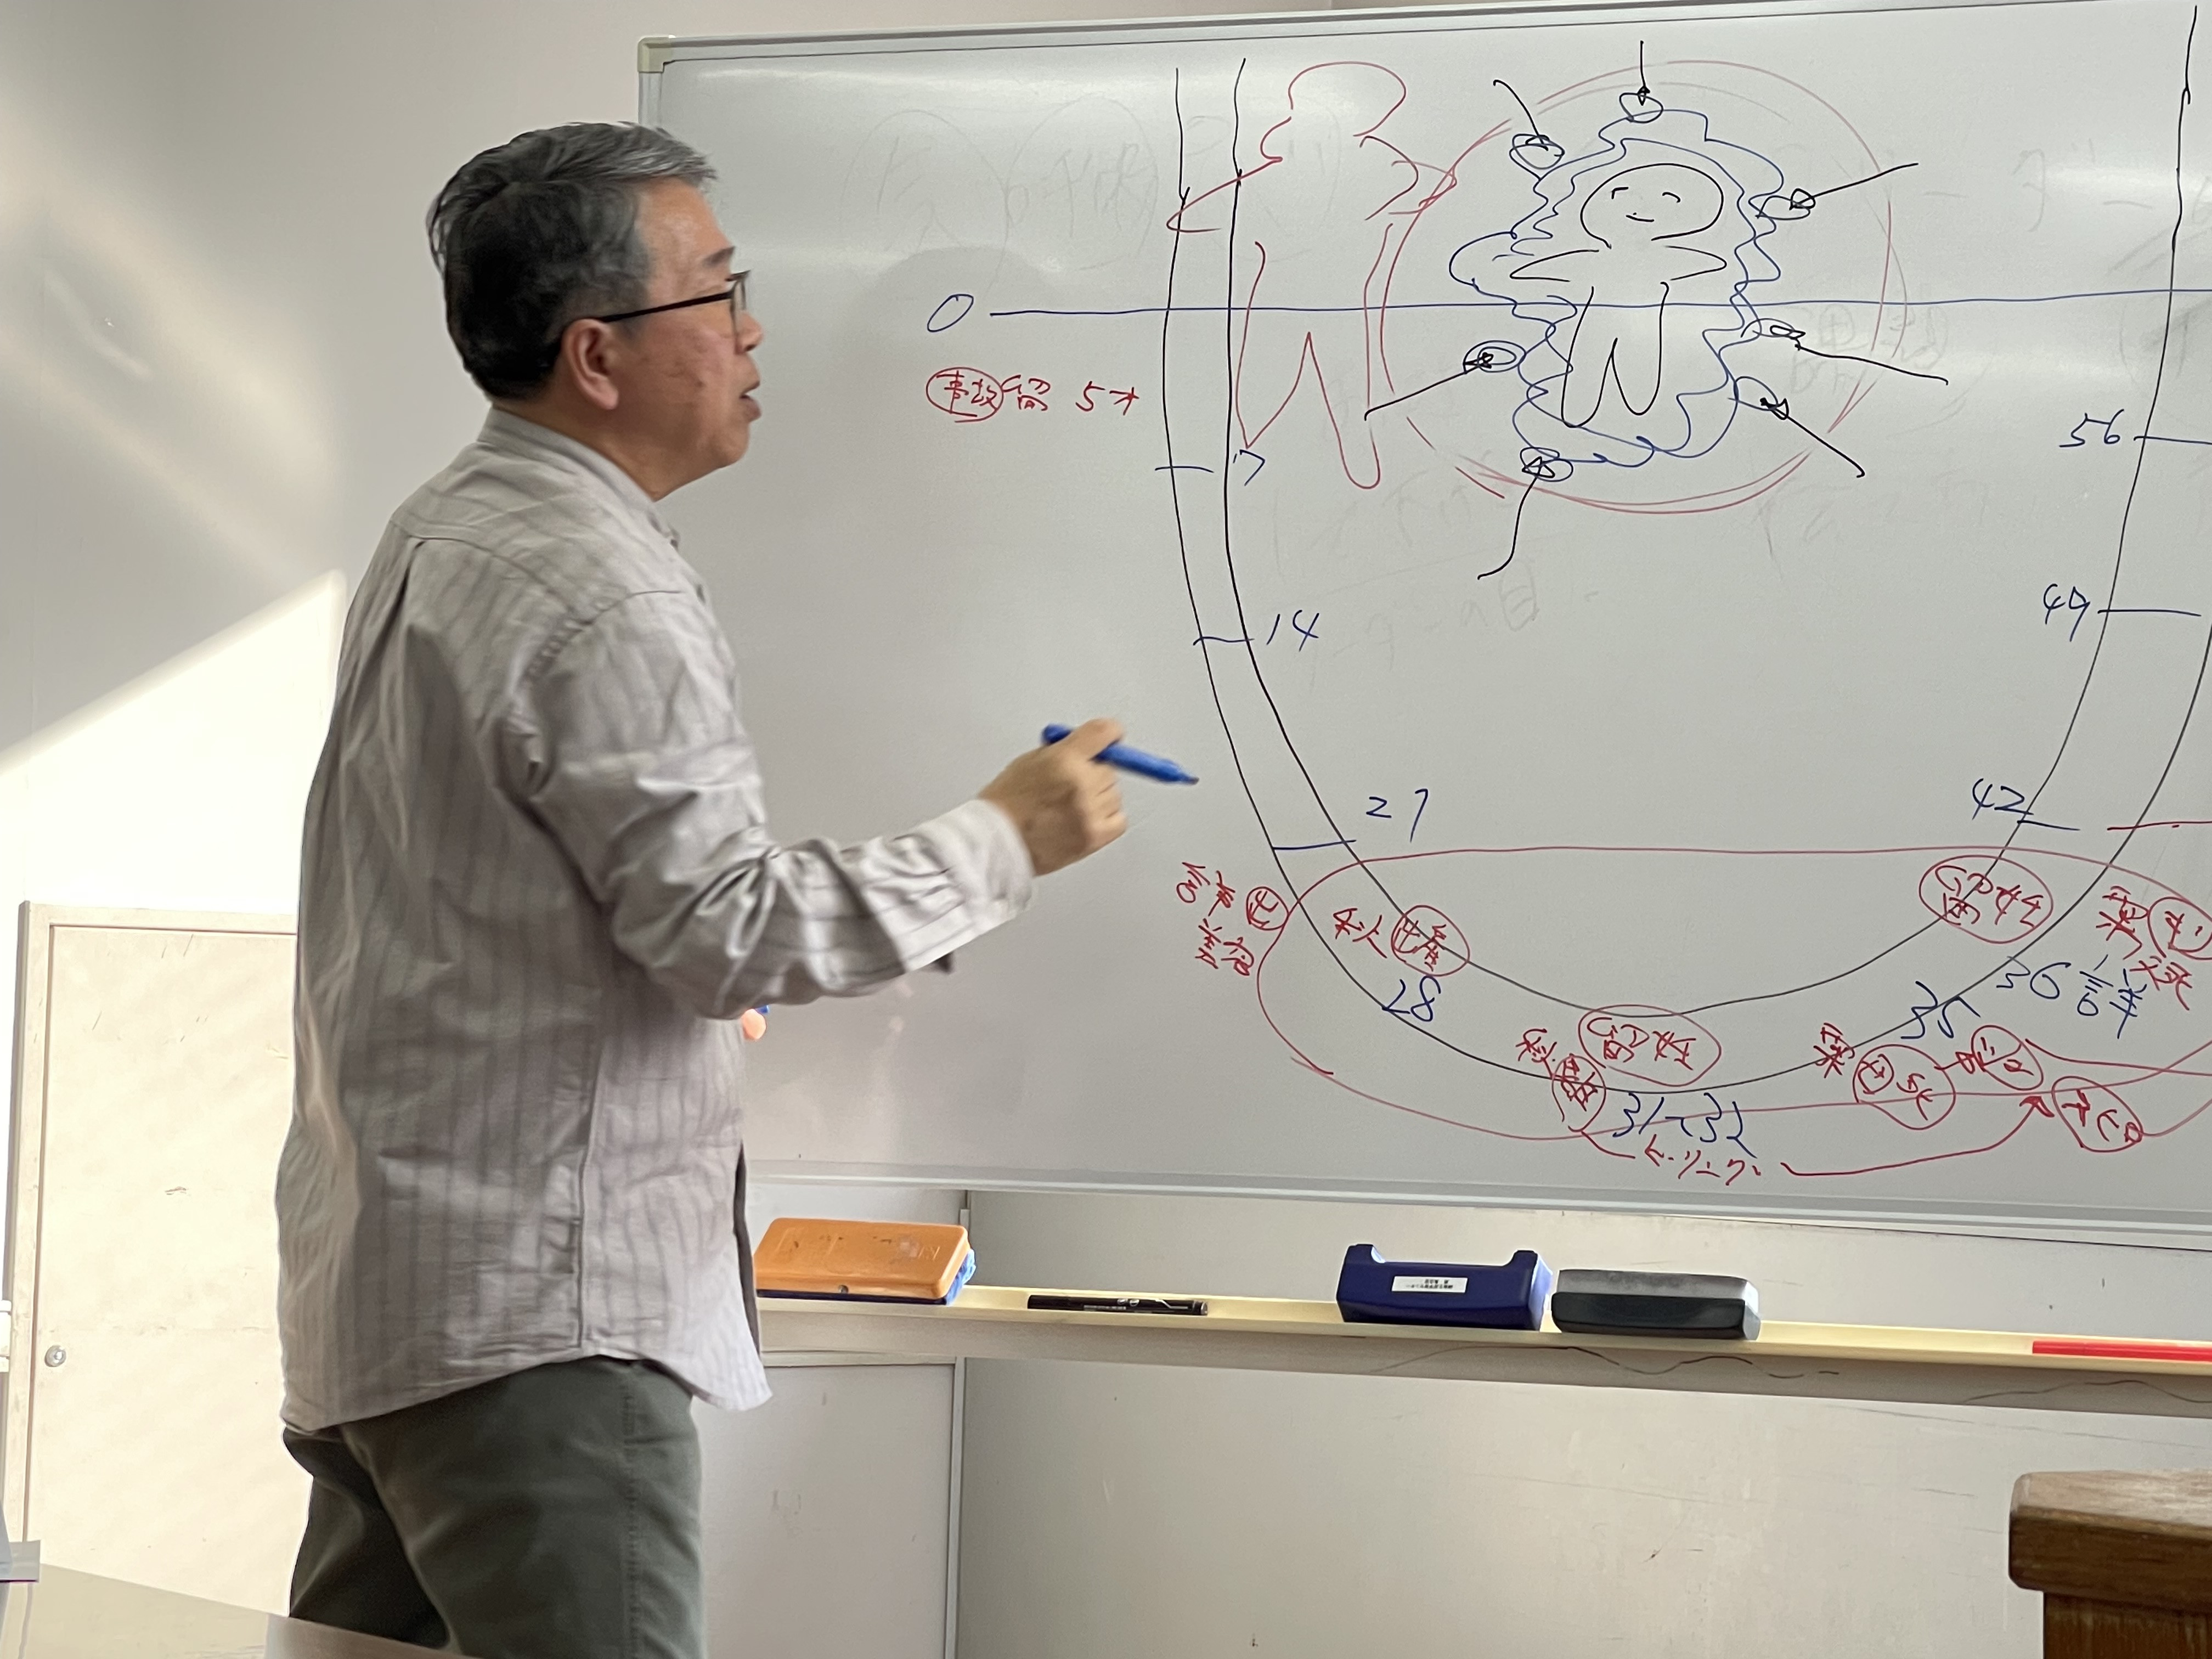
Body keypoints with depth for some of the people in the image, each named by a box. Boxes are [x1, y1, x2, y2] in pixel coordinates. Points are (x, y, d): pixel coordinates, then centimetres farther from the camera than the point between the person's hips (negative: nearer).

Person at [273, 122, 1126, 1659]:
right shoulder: (598, 600, -18)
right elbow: (735, 926, -20)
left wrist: (695, 985, 31)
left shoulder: (443, 534, 15)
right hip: (533, 1321, -11)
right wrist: (1006, 839, -10)